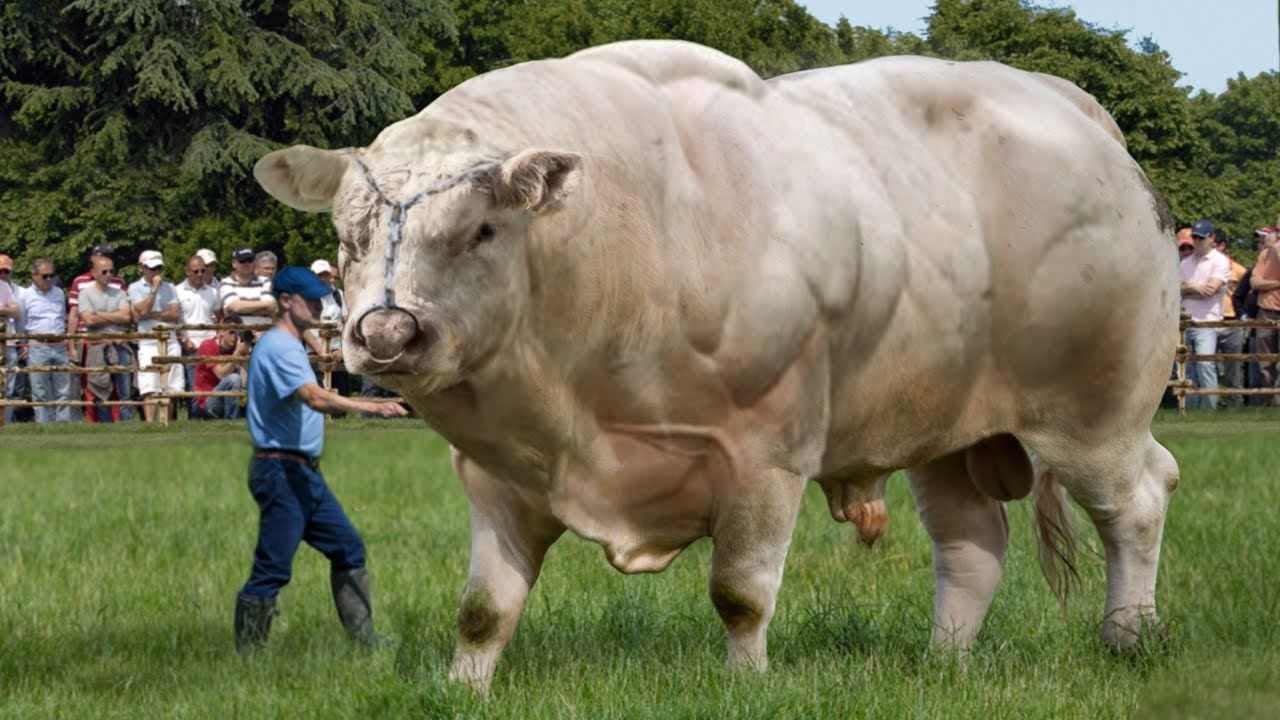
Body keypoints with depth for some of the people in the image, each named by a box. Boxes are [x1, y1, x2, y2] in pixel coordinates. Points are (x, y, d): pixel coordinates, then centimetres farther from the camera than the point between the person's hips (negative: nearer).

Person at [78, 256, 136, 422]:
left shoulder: (119, 293, 14)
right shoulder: (86, 293, 4)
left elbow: (127, 316, 0)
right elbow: (89, 320, -9)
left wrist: (101, 315, -4)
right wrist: (115, 318, -1)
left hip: (120, 345, 3)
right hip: (97, 347, -3)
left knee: (126, 392, -1)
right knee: (102, 395, -1)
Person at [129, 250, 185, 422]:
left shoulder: (169, 287, 15)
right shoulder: (135, 288, 6)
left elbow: (175, 313, 3)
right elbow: (143, 310, -10)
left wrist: (153, 315, -6)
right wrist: (154, 288, -7)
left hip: (170, 342, 4)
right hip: (148, 343, -4)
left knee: (171, 388, 2)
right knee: (150, 388, -15)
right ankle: (150, 424, -24)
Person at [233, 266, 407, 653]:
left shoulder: (289, 346, 18)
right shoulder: (278, 346, -16)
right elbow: (315, 398, -30)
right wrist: (371, 407, -37)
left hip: (305, 473, 11)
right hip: (281, 472, -11)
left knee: (348, 548, 13)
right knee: (272, 570, -9)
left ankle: (364, 642, 17)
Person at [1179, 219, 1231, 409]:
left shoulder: (1219, 261, 0)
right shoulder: (1186, 262, 18)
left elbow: (1211, 289, -10)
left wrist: (1186, 290, 0)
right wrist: (1194, 288, -9)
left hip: (1206, 322, -6)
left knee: (1205, 363, -19)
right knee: (1187, 369, 5)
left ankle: (1209, 409, -17)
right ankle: (1190, 409, 9)